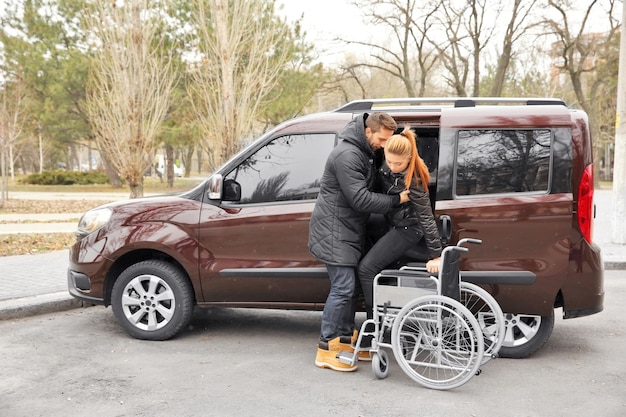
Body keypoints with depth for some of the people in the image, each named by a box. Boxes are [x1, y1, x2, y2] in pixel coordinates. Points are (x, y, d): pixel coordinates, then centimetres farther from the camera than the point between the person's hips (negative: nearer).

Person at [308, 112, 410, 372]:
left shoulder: (366, 152, 12)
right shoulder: (347, 155, -20)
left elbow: (369, 192, 21)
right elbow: (360, 199, -24)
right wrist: (397, 200, -20)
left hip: (350, 230, 10)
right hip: (334, 231, -10)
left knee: (350, 285, 12)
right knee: (343, 287, -11)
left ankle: (346, 340, 22)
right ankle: (326, 350, -3)